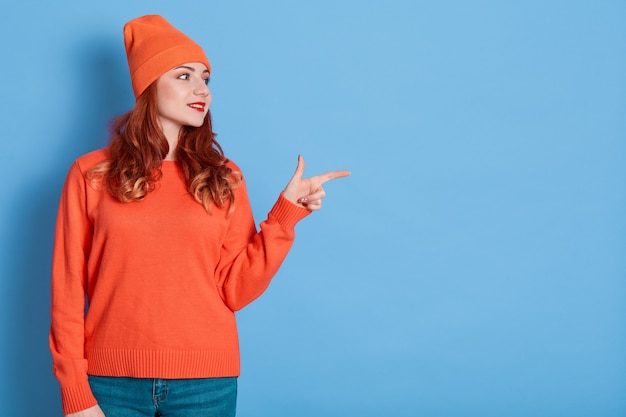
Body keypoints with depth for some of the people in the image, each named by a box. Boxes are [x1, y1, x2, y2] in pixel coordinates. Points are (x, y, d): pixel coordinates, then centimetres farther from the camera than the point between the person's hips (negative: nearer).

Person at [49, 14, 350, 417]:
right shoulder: (91, 175, 0)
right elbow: (68, 290, 0)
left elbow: (236, 290, -1)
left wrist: (287, 211, -7)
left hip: (206, 382, 2)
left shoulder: (223, 179, 5)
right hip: (113, 382, -1)